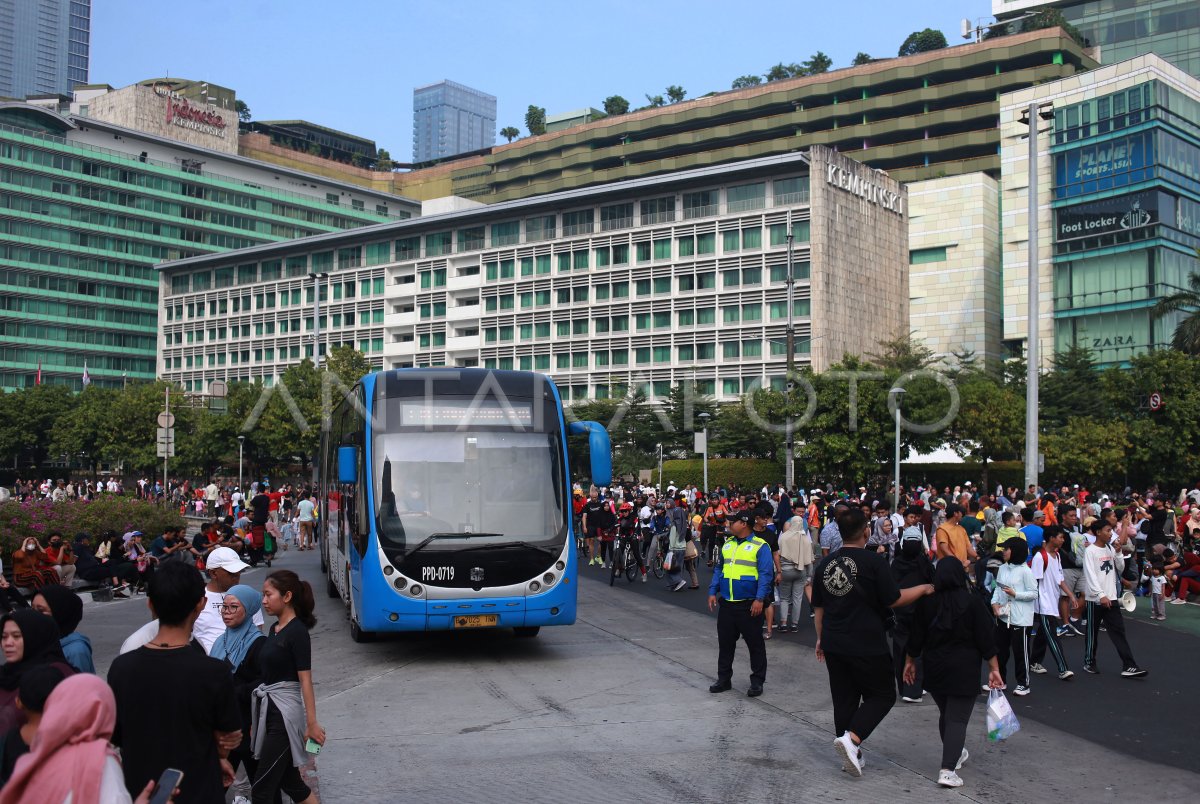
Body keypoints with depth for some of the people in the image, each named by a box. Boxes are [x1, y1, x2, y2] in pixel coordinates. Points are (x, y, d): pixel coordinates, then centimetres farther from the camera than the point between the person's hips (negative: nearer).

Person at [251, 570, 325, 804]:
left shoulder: (297, 631, -13)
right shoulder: (275, 628, 11)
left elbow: (305, 680, -17)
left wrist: (312, 723, -19)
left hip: (285, 712, -9)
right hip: (268, 708, 9)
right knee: (289, 780, 13)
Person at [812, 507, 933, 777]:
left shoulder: (824, 564, 5)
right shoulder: (874, 561, -13)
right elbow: (894, 600, -9)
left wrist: (821, 638, 24)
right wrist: (924, 589, 5)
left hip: (833, 644, 6)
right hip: (867, 645, -5)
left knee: (844, 698, 14)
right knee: (881, 696, 8)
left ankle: (850, 754, 19)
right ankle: (851, 738, -11)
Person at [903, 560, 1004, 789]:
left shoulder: (926, 603, -2)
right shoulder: (974, 603, -9)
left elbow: (916, 637, 4)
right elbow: (986, 640, -8)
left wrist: (910, 661, 17)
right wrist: (994, 669, -1)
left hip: (934, 668, 3)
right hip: (964, 670, -3)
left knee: (946, 714, 21)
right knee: (958, 719, -3)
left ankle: (955, 754, 38)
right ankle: (948, 770, -15)